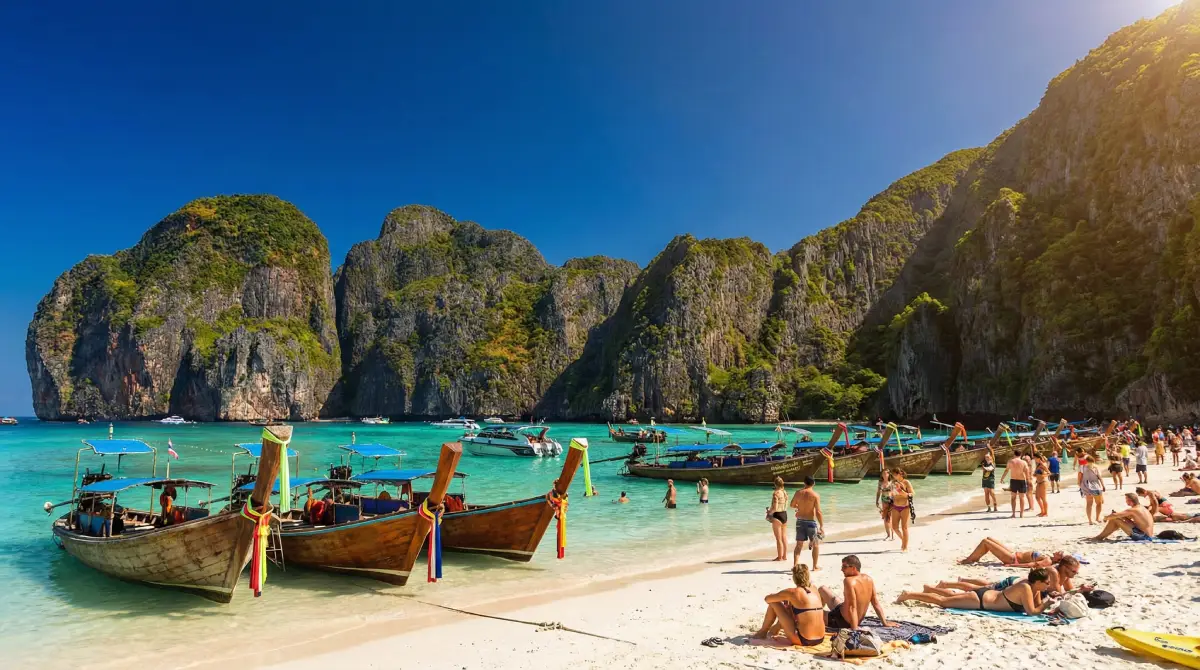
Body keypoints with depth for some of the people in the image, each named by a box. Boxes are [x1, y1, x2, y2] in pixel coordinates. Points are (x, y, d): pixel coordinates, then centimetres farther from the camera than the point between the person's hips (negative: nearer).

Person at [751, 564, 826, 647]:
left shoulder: (792, 592, -11)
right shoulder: (815, 591, 5)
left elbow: (767, 599, 1)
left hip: (802, 640, -6)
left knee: (773, 603, 6)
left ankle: (763, 632, 26)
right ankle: (774, 629, 46)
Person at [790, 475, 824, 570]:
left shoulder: (798, 493, 0)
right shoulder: (815, 495, -13)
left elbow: (792, 505, 14)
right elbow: (818, 512, -17)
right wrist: (821, 526, -12)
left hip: (800, 521, 4)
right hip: (811, 521, -4)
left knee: (799, 545, 13)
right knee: (816, 544, 14)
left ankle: (795, 565, 5)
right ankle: (815, 567, 20)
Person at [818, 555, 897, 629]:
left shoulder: (849, 581, -30)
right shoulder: (868, 579, -7)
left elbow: (852, 607, -33)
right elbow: (876, 603, -1)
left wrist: (855, 629, -33)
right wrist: (885, 623, 9)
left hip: (842, 621, -9)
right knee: (822, 589, 23)